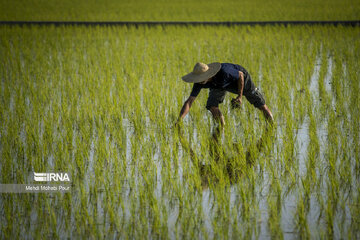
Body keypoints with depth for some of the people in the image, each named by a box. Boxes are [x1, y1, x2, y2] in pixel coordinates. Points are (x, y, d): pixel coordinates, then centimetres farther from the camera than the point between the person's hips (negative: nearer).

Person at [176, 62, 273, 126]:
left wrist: (240, 96, -21)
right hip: (219, 86, 4)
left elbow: (240, 74, -26)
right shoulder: (199, 82, -32)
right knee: (212, 105, -20)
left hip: (240, 79, -3)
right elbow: (189, 102, -31)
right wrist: (179, 121, -42)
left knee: (261, 105, 1)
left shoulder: (224, 72, -46)